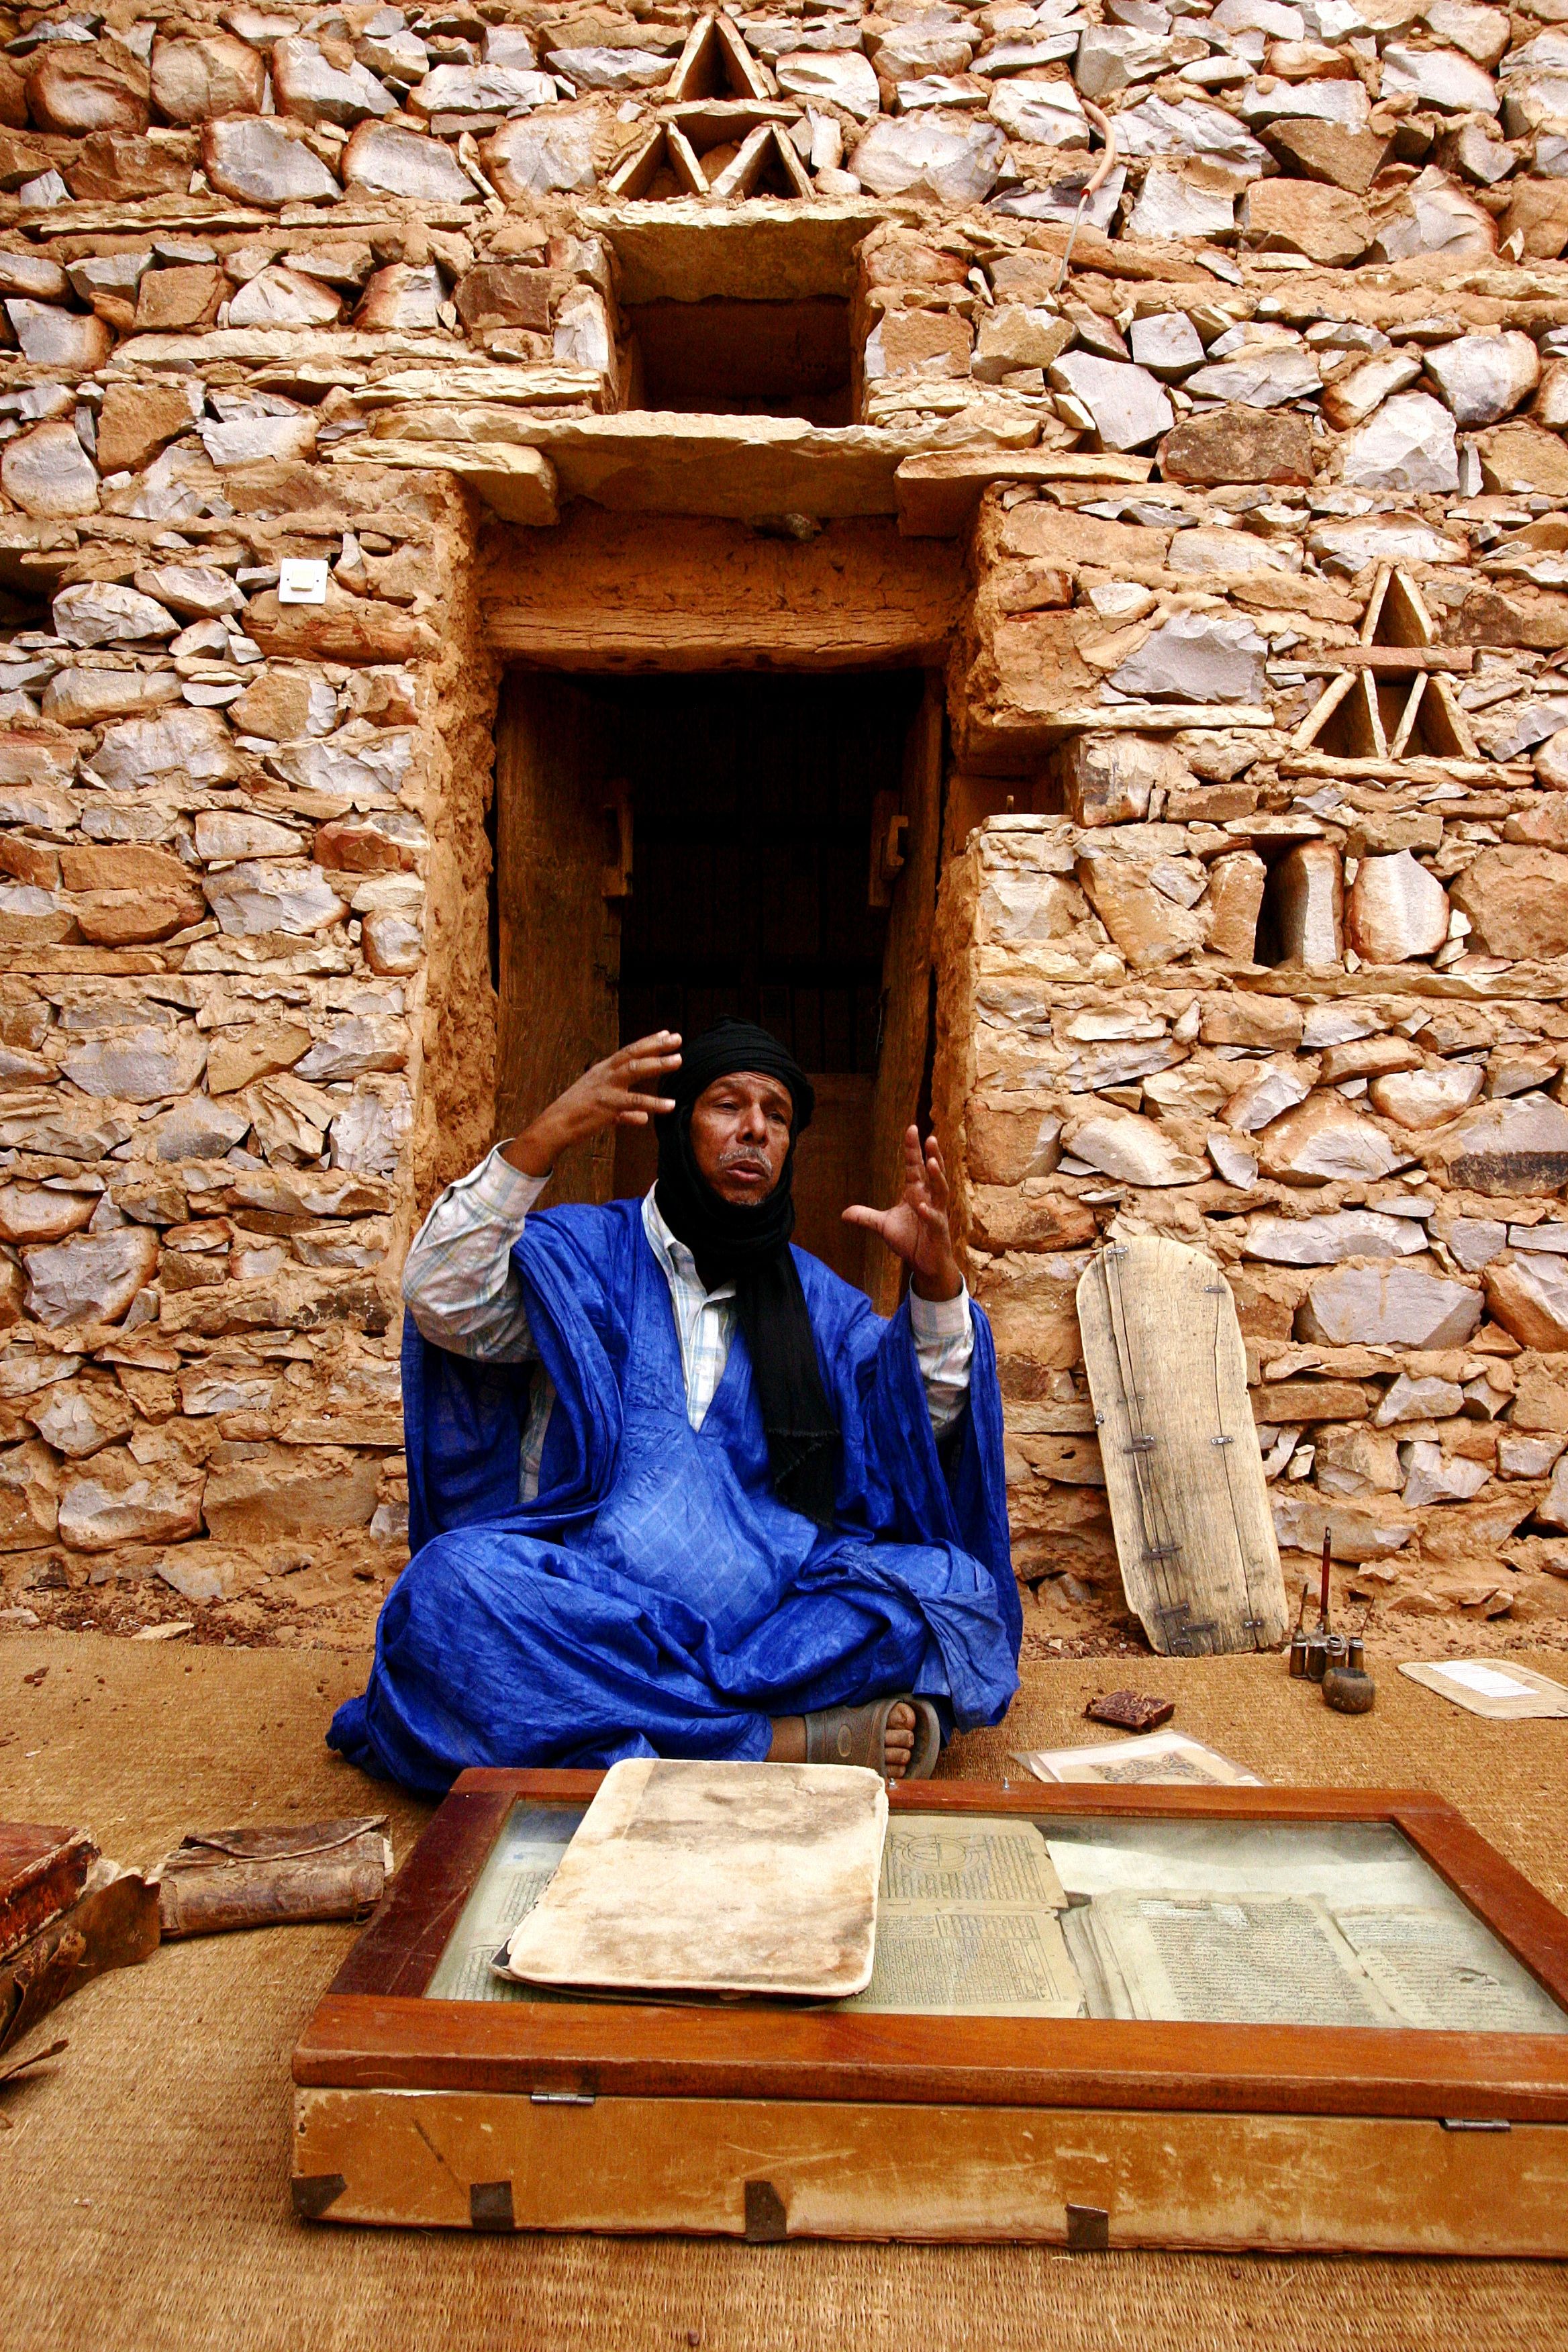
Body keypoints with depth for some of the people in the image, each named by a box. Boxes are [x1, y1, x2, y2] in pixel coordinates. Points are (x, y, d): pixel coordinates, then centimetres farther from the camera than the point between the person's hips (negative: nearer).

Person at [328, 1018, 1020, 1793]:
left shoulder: (814, 1294, 19)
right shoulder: (583, 1251, 8)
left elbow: (923, 1421, 9)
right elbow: (441, 1302, -9)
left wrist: (936, 1278, -8)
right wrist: (543, 1139, -19)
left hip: (769, 1605, 3)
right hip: (586, 1606, -2)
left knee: (955, 1584, -21)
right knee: (455, 1580, -33)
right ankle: (780, 1740, -31)